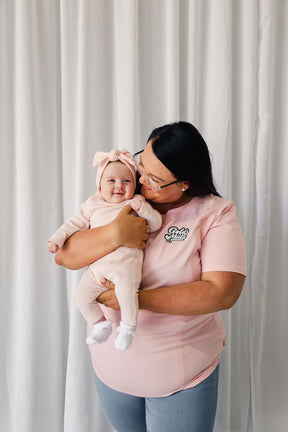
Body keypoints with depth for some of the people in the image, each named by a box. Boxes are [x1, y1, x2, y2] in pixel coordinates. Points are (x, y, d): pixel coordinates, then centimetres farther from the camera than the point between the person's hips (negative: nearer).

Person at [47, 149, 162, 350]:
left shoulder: (137, 203, 7)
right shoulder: (93, 204, 16)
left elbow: (156, 223, 1)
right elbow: (75, 223, 19)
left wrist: (143, 209, -16)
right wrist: (57, 238, 8)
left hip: (126, 261, -4)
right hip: (97, 264, 5)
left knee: (126, 291, -29)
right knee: (82, 296, 2)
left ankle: (128, 327, -4)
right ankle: (102, 324, 26)